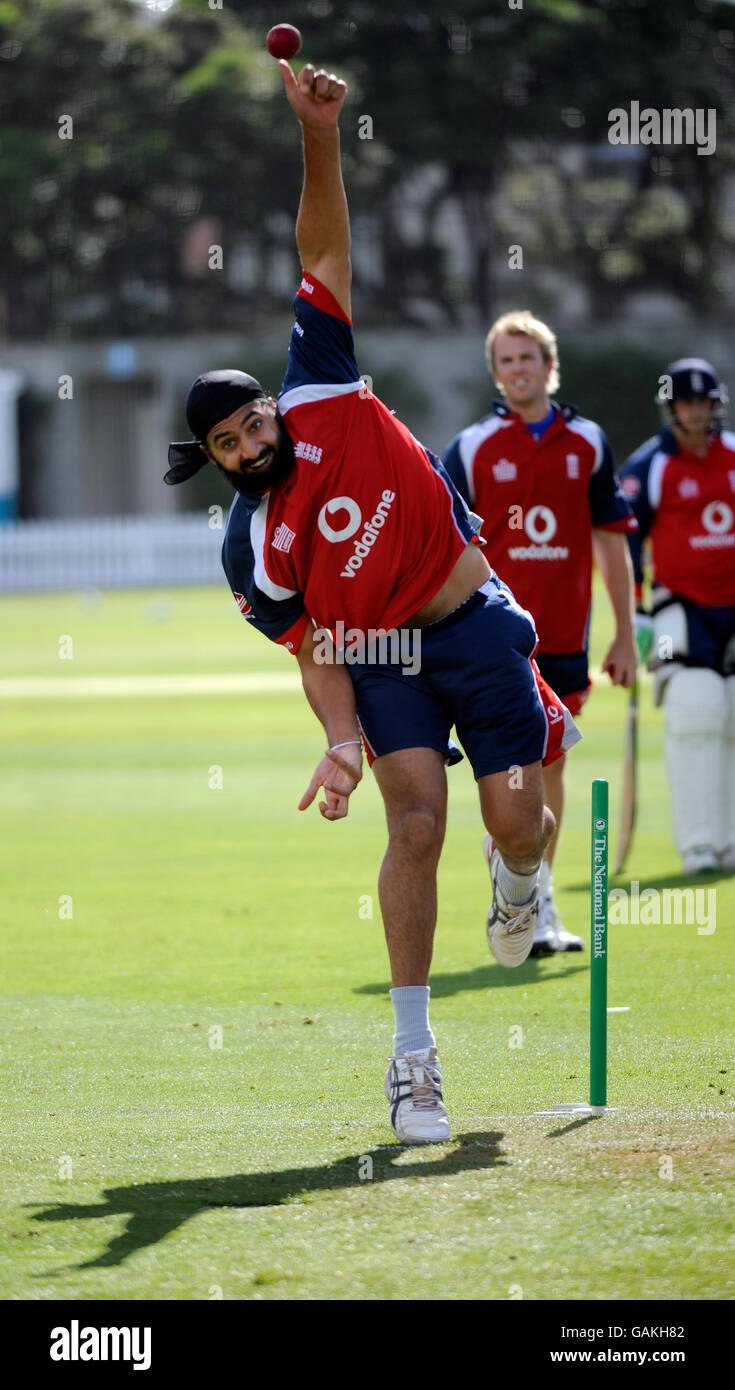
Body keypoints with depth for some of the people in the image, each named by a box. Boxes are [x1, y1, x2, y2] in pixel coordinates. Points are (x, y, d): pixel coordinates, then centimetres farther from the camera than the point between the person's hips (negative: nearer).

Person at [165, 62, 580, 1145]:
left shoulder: (323, 394, -6)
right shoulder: (252, 548, -6)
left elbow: (324, 251, -8)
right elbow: (316, 650, -5)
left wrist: (319, 134, -17)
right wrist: (342, 742, -21)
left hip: (481, 627, 1)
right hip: (386, 658, -1)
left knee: (518, 822, -5)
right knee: (416, 819, -18)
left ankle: (515, 880, 37)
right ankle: (413, 1057, -15)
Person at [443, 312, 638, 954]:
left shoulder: (587, 444, 7)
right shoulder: (472, 448, 0)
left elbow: (611, 544, 11)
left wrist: (625, 636, 9)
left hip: (564, 636, 3)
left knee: (550, 767, 11)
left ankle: (540, 909, 21)